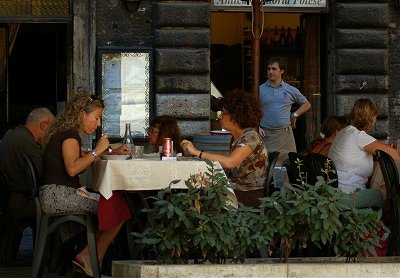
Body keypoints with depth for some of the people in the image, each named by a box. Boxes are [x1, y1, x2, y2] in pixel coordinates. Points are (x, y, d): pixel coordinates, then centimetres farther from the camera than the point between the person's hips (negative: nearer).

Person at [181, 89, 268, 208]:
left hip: (252, 196, -8)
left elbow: (229, 162, -30)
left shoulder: (251, 137, -15)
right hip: (236, 191, 8)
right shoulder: (235, 138, 14)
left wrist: (197, 152, -26)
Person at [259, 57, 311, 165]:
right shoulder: (260, 90, 7)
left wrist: (295, 115, 9)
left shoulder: (291, 90, 10)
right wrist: (257, 127, -6)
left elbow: (306, 105, 22)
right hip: (267, 135, -2)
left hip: (285, 133, 2)